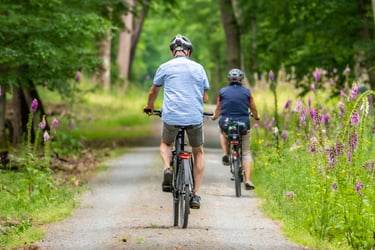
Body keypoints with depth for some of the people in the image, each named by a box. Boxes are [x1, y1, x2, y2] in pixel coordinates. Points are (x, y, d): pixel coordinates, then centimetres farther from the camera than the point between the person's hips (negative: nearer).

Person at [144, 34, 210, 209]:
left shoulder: (165, 67, 7)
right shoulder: (198, 68, 10)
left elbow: (153, 92, 21)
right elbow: (205, 98, 15)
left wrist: (150, 106, 42)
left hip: (171, 117, -1)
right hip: (195, 117, 1)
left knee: (165, 144, 28)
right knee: (198, 152, 21)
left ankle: (167, 168, -4)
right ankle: (196, 194, 12)